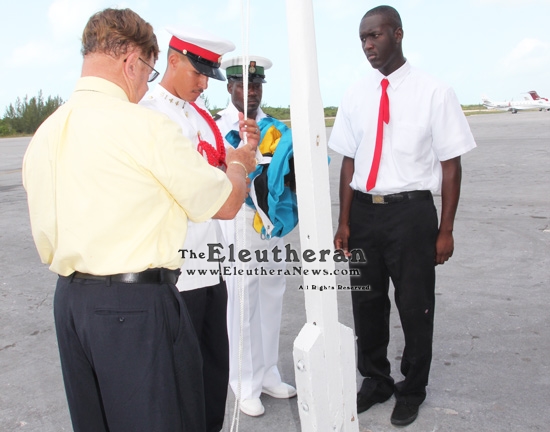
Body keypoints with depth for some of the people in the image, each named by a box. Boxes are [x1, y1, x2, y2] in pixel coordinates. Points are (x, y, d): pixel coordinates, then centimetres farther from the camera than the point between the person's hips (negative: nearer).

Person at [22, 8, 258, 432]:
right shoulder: (146, 126, -15)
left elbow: (46, 242, 13)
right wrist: (239, 164, 13)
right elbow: (225, 205, -5)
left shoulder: (44, 134, 7)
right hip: (137, 304, -7)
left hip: (68, 300, 8)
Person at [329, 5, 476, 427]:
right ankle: (376, 381, 40)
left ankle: (412, 390, 36)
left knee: (415, 306, 10)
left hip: (411, 211, -3)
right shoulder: (356, 96, 4)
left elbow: (451, 165, -5)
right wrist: (344, 222, 4)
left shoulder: (434, 92, -7)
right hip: (364, 211, 4)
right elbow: (349, 162, 6)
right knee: (366, 303, 16)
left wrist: (445, 230, -6)